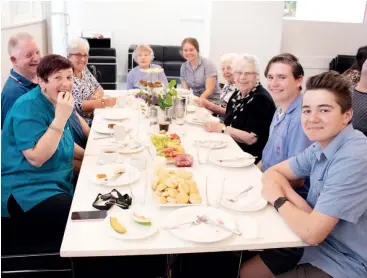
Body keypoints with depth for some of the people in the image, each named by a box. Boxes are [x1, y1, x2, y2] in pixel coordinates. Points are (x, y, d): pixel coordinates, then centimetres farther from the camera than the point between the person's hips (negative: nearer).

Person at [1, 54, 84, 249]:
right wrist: (60, 118, -30)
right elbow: (36, 158, -27)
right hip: (28, 193, -9)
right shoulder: (29, 107, -19)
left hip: (58, 184, 9)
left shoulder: (55, 102, 7)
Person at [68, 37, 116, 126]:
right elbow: (75, 105, -20)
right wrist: (102, 102, -29)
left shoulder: (84, 70, 10)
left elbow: (99, 88, 13)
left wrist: (96, 96, -11)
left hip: (94, 117, 7)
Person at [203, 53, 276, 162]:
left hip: (249, 157, -8)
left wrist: (221, 128, -21)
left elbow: (251, 139, -24)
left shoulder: (261, 99, -19)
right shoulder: (239, 94, 5)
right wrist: (209, 106, 11)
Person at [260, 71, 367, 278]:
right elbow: (272, 172, 6)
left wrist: (278, 199, -10)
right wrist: (297, 202, -14)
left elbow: (311, 232, -29)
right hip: (320, 246, 7)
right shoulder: (321, 147, -1)